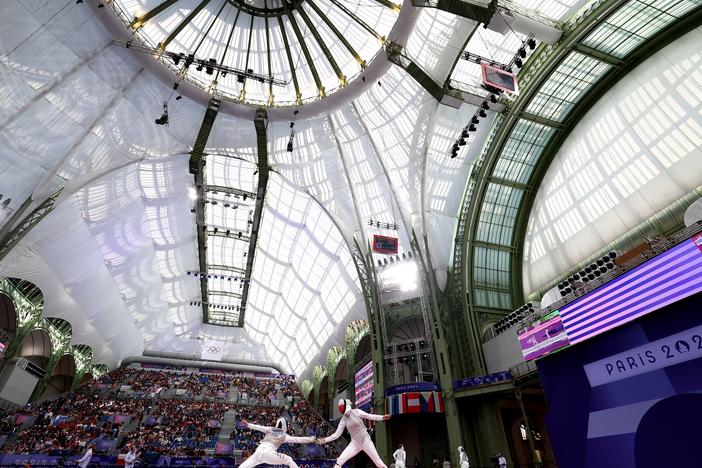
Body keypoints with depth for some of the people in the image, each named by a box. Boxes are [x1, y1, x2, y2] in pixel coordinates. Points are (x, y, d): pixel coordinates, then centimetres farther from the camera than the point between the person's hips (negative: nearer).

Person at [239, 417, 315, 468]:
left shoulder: (270, 429, 24)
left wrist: (248, 424, 43)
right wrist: (310, 439, 16)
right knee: (289, 461, 12)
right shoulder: (284, 435, 14)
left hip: (258, 452, 3)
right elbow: (297, 439, 11)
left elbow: (259, 427, 31)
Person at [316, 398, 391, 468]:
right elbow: (337, 434, 1)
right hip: (355, 443, 4)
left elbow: (370, 416, -15)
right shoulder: (343, 419, 0)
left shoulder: (356, 412, -11)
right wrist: (324, 440, -7)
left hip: (365, 440, -3)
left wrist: (382, 417, -31)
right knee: (339, 461, -13)